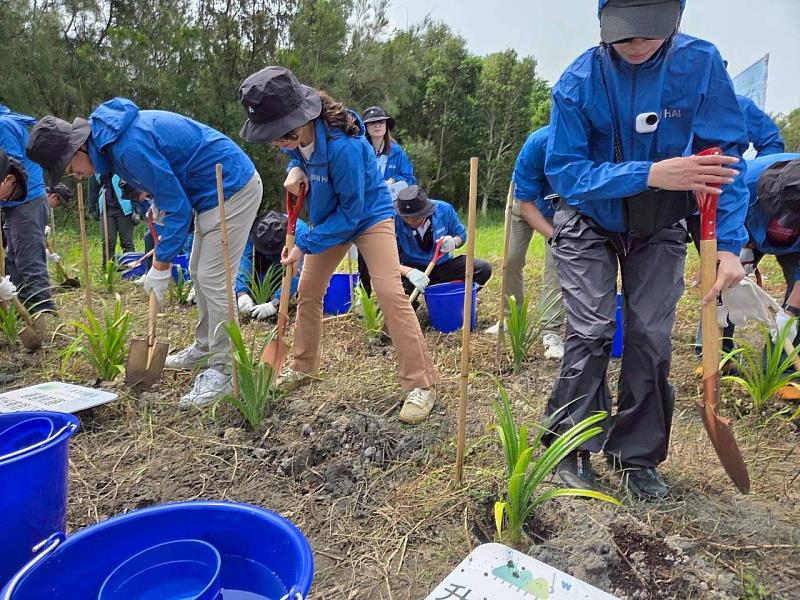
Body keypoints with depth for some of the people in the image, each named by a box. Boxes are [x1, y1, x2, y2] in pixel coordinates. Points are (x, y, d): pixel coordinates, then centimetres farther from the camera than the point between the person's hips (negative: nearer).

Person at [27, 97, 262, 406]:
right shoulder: (110, 135, 5)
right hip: (214, 189, 10)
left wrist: (160, 267, -13)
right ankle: (205, 346, 30)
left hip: (232, 188, -10)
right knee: (199, 274, 16)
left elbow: (178, 207, -21)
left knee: (213, 281, -10)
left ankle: (222, 369, 0)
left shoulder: (129, 146, -25)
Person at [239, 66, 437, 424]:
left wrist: (305, 244, -23)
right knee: (307, 291, 10)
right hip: (328, 219, 8)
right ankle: (304, 367, 29)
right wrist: (295, 170, -13)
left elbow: (351, 213, -28)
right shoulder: (297, 136, -14)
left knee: (390, 293, -21)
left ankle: (420, 384, -14)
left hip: (368, 216, -8)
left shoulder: (342, 146, -36)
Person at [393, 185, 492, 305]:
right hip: (413, 269, -2)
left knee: (483, 269, -17)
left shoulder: (443, 209, -13)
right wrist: (409, 272, -45)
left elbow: (461, 234, 4)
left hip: (443, 266, 3)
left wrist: (454, 242, -22)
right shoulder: (395, 221, -21)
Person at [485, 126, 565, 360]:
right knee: (511, 259, 0)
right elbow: (525, 204, -29)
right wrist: (554, 236, -39)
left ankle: (551, 331, -10)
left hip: (561, 207, 0)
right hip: (525, 199, 0)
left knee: (557, 261, -15)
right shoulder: (536, 145, -37)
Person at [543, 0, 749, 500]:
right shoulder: (579, 82, -20)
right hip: (590, 224, -1)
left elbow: (726, 154, -14)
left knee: (652, 339, -3)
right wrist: (650, 174, -36)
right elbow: (564, 171, -23)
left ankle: (638, 456, 13)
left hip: (660, 228, 2)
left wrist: (729, 243, -23)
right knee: (590, 334, -11)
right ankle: (572, 449, 5)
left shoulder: (700, 63, -17)